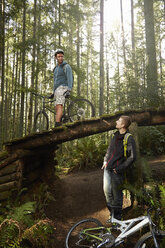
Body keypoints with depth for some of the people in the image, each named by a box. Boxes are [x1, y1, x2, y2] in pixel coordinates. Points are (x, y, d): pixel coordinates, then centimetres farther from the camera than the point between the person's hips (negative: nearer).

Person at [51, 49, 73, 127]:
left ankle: (57, 123, -38)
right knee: (57, 108, 3)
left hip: (63, 88, -8)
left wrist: (69, 90, -24)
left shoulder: (66, 66, 0)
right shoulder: (56, 68, 25)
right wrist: (54, 93, 27)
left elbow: (70, 79, -12)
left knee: (59, 106, -25)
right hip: (57, 90, 9)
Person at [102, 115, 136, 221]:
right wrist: (105, 160, 14)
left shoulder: (129, 139, -15)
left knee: (117, 193, 4)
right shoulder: (116, 135, 8)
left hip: (117, 170, -7)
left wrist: (119, 168, -17)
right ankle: (112, 213, 32)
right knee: (107, 190, 13)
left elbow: (132, 157, -18)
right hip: (108, 168, 7)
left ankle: (117, 218, 22)